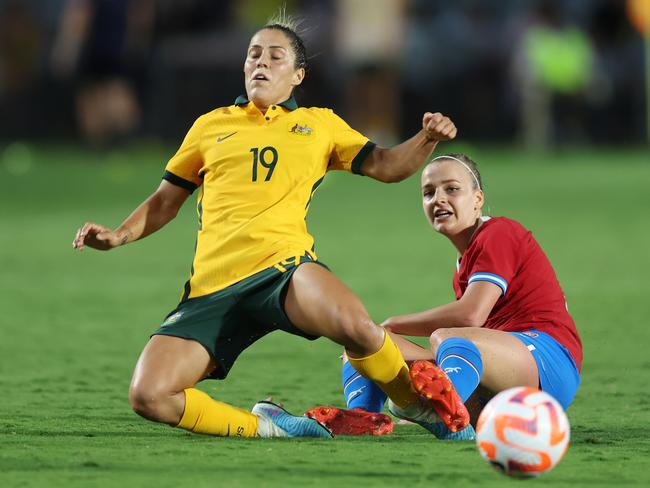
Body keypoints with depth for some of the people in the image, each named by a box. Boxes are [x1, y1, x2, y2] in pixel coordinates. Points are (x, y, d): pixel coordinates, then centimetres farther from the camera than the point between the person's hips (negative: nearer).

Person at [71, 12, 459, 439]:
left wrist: (428, 140, -2)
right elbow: (165, 202, 28)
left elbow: (386, 166, 18)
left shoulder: (320, 124, 20)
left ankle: (424, 406, -9)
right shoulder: (211, 126, 22)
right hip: (212, 287, 2)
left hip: (283, 265, -2)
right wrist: (118, 236, 11)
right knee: (149, 396, -20)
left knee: (355, 324, -37)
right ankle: (265, 426, 1)